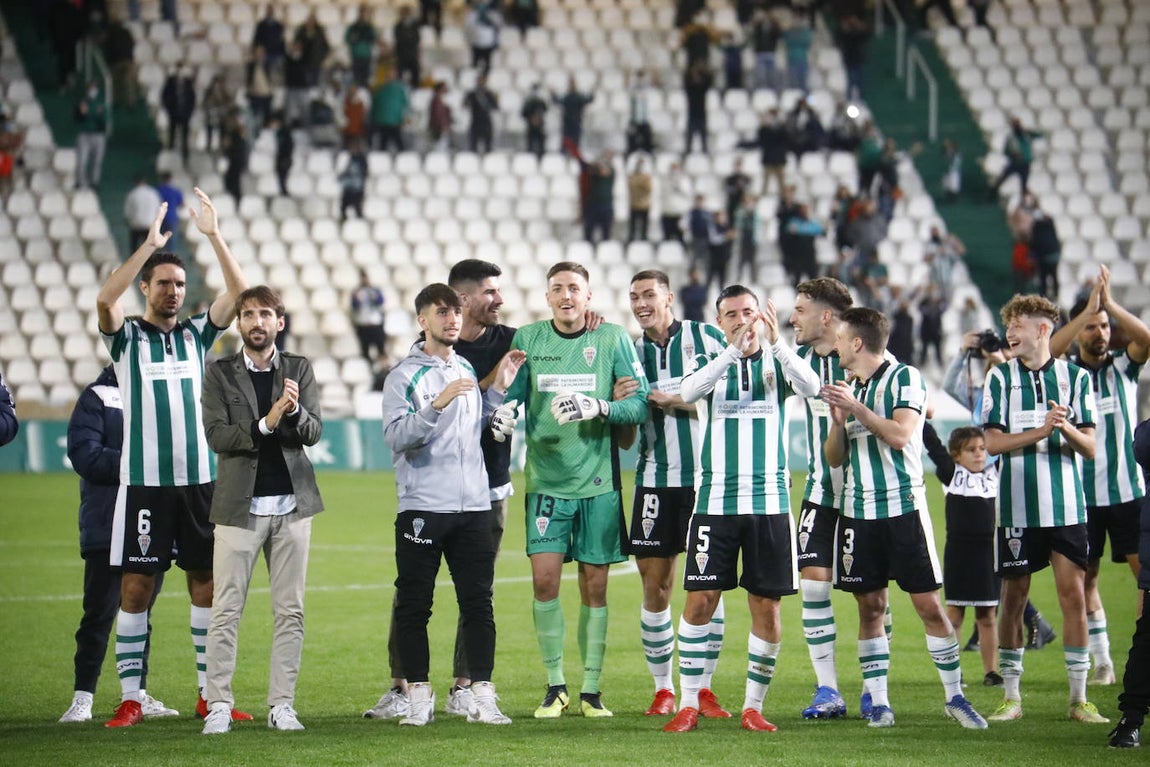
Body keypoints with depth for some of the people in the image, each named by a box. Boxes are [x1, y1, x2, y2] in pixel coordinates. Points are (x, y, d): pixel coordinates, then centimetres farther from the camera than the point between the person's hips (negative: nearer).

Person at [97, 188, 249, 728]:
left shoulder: (197, 333, 11)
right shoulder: (127, 336, 3)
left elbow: (238, 293, -1)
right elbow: (105, 298, -17)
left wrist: (214, 236, -11)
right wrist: (151, 243, -20)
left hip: (200, 480, 3)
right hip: (145, 481, -3)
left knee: (208, 582, 4)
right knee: (136, 586, -3)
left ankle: (210, 694, 11)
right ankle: (130, 698, 1)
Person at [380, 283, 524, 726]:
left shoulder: (468, 370, 16)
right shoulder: (405, 376, -2)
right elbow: (396, 437, -14)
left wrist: (499, 390, 13)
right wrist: (437, 405, -25)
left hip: (474, 506, 5)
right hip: (423, 506, -5)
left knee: (478, 603, 2)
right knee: (414, 605, -2)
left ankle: (482, 695, 3)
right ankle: (419, 695, 5)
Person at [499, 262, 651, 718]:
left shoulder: (613, 339, 1)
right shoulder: (527, 339, 5)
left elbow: (641, 403, -2)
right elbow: (509, 396, 10)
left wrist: (599, 408, -19)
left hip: (599, 481, -1)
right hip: (546, 479, 1)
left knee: (594, 586, 2)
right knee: (544, 579, -8)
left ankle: (591, 689, 12)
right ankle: (555, 686, 5)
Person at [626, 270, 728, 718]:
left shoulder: (706, 338, 1)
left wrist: (677, 401, -12)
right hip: (656, 479, 3)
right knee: (655, 588, 0)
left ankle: (704, 688, 6)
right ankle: (663, 689, 9)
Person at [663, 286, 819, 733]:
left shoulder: (776, 362, 6)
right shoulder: (710, 362, 7)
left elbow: (810, 387, -15)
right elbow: (688, 392, -16)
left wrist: (776, 342, -29)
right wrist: (735, 349, -27)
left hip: (769, 500, 0)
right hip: (715, 500, 0)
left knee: (767, 606, 1)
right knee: (700, 600, -4)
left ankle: (753, 706, 11)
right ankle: (689, 704, 3)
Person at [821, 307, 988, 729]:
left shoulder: (904, 378, -5)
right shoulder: (849, 389, 15)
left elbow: (900, 434, -18)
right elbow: (834, 458, 14)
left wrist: (855, 407, -18)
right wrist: (838, 420, -4)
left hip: (903, 508, -6)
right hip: (858, 511, 6)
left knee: (929, 605, -4)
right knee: (870, 607, 3)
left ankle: (955, 696, 4)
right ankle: (878, 702, 7)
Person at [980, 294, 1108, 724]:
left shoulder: (1075, 377, 4)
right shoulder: (1000, 378, 3)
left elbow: (1089, 448, 2)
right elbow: (993, 442, -4)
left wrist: (1067, 429, -19)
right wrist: (1041, 432, -17)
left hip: (1066, 505, 0)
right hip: (1018, 506, 0)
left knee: (1074, 594, -2)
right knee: (1014, 595, 3)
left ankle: (1079, 699, 4)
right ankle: (1011, 696, 12)